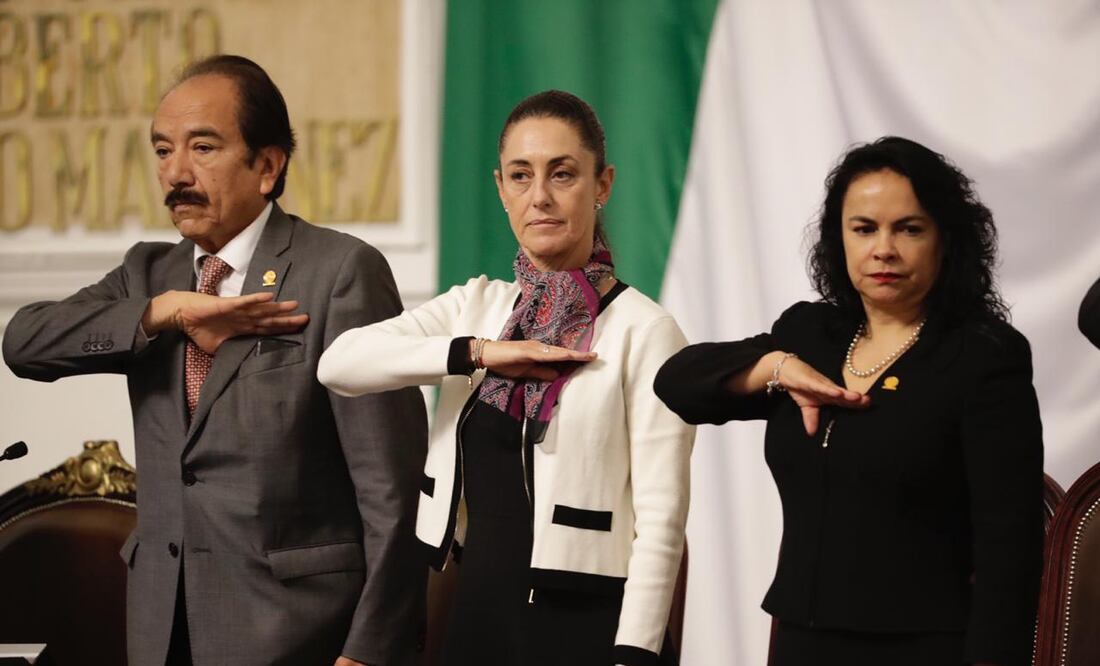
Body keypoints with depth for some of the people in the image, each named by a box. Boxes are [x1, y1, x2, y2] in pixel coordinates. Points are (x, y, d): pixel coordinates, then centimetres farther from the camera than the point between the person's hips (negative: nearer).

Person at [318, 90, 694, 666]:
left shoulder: (643, 331, -7)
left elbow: (660, 518, -11)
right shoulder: (477, 306, 7)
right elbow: (339, 363, -7)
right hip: (476, 614, 5)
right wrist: (477, 353, -15)